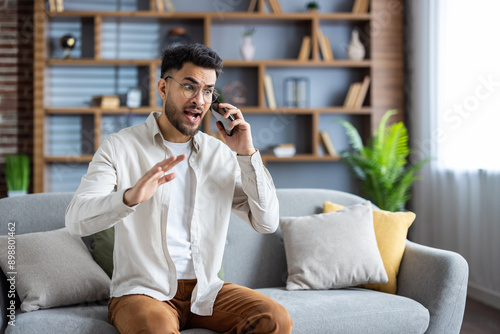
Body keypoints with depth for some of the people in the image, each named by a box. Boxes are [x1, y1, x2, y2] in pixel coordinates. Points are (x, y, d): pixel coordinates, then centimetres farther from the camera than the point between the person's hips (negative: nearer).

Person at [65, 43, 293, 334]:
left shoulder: (221, 153, 8)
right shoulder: (120, 147, -2)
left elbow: (267, 223, 3)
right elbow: (76, 220, -15)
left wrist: (247, 153, -6)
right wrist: (130, 197, -35)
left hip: (205, 289, 4)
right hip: (143, 290, -4)